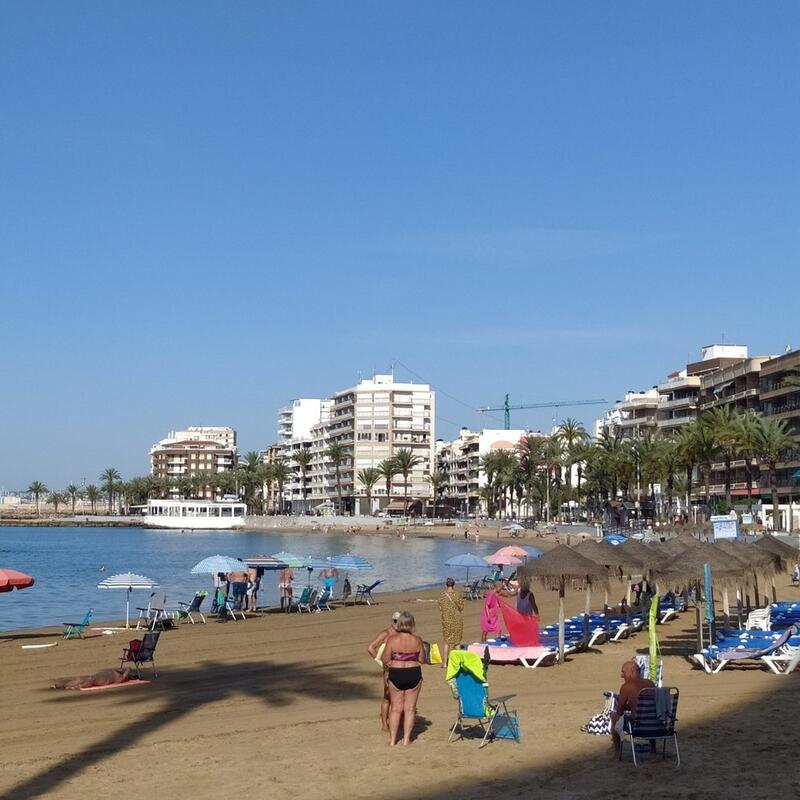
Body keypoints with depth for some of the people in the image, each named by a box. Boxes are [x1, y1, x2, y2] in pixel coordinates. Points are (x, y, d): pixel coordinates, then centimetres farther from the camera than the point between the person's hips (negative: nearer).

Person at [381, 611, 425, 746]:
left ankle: (392, 739, 13)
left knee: (396, 708, 11)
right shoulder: (417, 640, -6)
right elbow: (422, 660, 2)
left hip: (395, 675, -1)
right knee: (410, 708, 11)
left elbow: (385, 659, -10)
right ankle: (406, 738, 11)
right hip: (414, 674, 1)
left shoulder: (392, 639, -12)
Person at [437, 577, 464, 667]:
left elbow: (440, 608, 1)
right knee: (457, 642, 11)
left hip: (446, 620, 1)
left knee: (447, 642, 12)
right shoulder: (457, 594, -9)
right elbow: (461, 607, -4)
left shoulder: (442, 595, -5)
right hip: (457, 619, -1)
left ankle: (444, 662, 7)